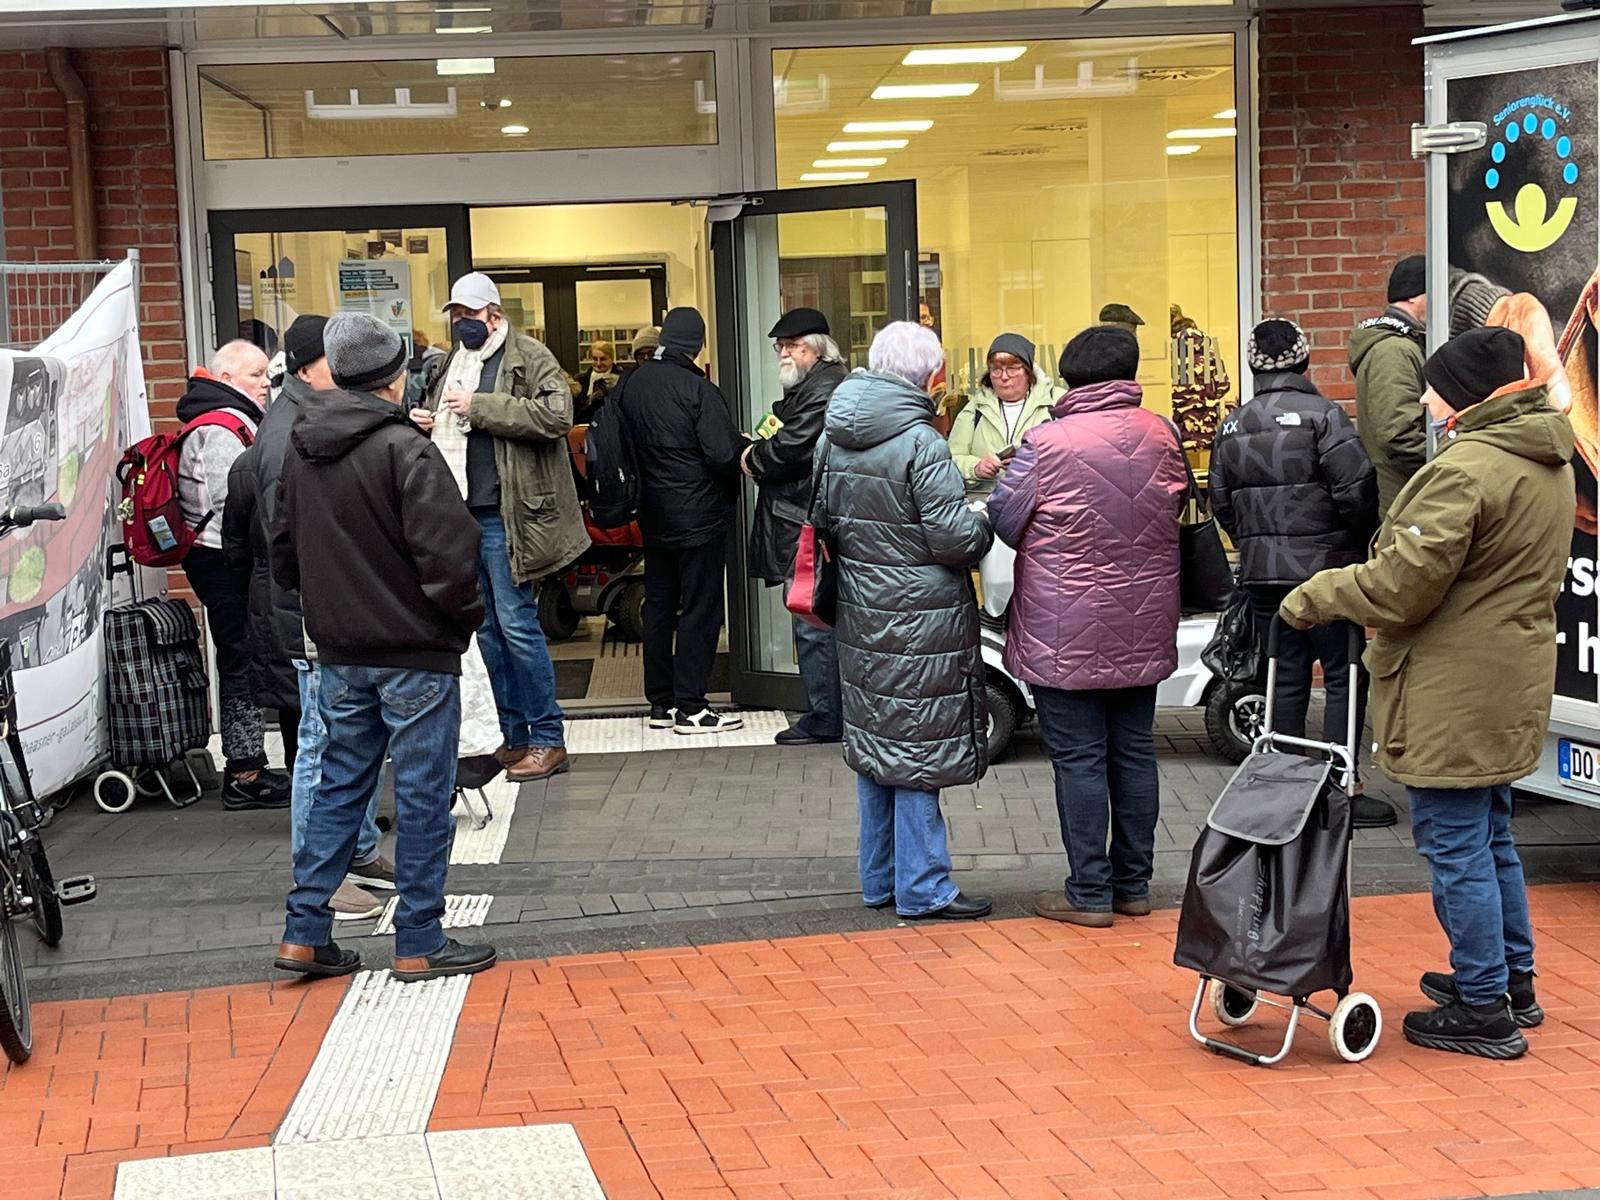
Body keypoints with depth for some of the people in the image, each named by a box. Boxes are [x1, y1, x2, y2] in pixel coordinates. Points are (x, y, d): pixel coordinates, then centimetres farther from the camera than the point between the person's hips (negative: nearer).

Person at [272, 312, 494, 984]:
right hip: (416, 651, -7)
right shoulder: (404, 449, -17)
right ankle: (419, 946, 9)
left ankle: (304, 934, 17)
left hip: (340, 652, 7)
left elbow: (284, 551, 13)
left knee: (340, 784, 16)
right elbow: (447, 551, -21)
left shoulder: (301, 450, 6)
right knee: (422, 796, 3)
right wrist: (466, 615, -5)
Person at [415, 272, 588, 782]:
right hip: (460, 512, 8)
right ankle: (513, 737, 19)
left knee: (516, 624, -7)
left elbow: (556, 415, -19)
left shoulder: (530, 358, -4)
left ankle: (548, 738, 2)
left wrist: (480, 407, -19)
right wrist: (422, 423, 6)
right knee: (487, 629, 10)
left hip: (504, 515, -7)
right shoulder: (446, 366, 17)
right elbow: (434, 422, 31)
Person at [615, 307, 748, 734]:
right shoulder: (697, 390, -18)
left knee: (659, 606, 13)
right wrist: (746, 445, -1)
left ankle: (661, 702, 19)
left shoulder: (631, 385, 3)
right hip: (699, 517, -7)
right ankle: (690, 708, 0)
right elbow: (724, 454, -20)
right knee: (700, 610, -1)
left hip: (654, 517, 7)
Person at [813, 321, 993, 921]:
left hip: (860, 612, 7)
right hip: (918, 617, -7)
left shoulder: (833, 436, 5)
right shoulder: (920, 443, -17)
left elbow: (823, 517, 15)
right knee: (918, 746, 0)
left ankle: (879, 880, 24)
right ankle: (922, 888, 7)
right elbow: (955, 537, -19)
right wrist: (986, 523, 1)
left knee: (874, 739, 15)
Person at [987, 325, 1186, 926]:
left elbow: (1004, 519, -6)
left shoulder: (1047, 442, -15)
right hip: (1143, 628, 5)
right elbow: (1178, 505, 13)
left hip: (1067, 633, -5)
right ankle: (1133, 884, 22)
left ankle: (1089, 892, 6)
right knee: (1134, 751, 13)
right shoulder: (1161, 435, -1)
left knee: (1079, 758, 2)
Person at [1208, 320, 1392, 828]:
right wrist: (1363, 538, 1)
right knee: (1344, 676, 1)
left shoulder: (1232, 427, 8)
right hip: (1325, 566, -5)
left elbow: (1221, 503, 11)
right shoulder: (1322, 414, -10)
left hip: (1262, 573, 6)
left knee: (1285, 678, 12)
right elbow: (1356, 487, -17)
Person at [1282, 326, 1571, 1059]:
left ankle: (1483, 1011, 8)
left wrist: (1316, 597, -9)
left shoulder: (1465, 469, -22)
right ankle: (1512, 982, 33)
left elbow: (1402, 583, -24)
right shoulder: (1549, 462, 9)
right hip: (1510, 688, 10)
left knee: (1457, 848, 0)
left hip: (1453, 698, -10)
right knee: (1491, 839, 22)